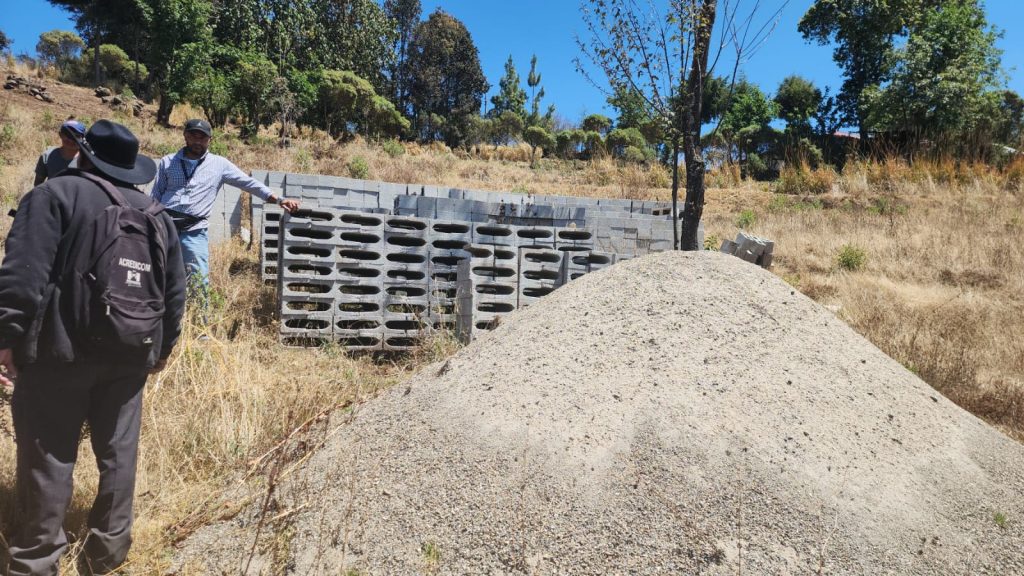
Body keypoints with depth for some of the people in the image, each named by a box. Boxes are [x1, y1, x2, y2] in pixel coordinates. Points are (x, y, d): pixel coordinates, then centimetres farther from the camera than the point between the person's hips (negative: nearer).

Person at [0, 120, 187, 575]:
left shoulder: (55, 194, -4)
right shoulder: (157, 215, 12)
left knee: (48, 456, 6)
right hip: (130, 354, 5)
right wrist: (162, 346, 22)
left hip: (61, 349, -4)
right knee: (118, 451, 13)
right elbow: (175, 291, 13)